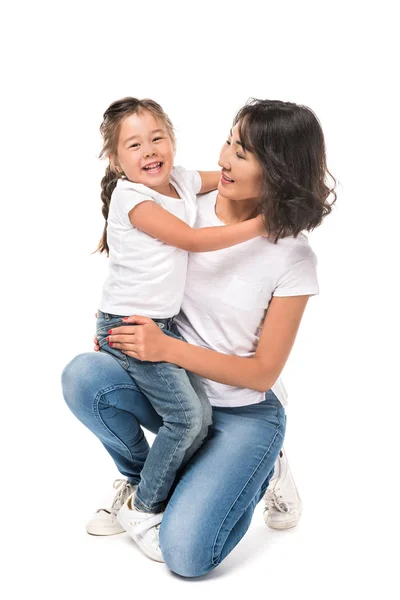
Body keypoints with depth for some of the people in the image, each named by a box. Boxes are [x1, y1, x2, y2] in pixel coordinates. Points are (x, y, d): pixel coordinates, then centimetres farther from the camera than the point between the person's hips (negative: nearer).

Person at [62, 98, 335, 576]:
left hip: (245, 412, -4)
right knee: (83, 376, -26)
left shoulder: (292, 258, -17)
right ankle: (137, 474, 3)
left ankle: (258, 472, 10)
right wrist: (116, 322, -11)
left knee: (184, 553, -20)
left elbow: (262, 373, -14)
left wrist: (167, 348, -23)